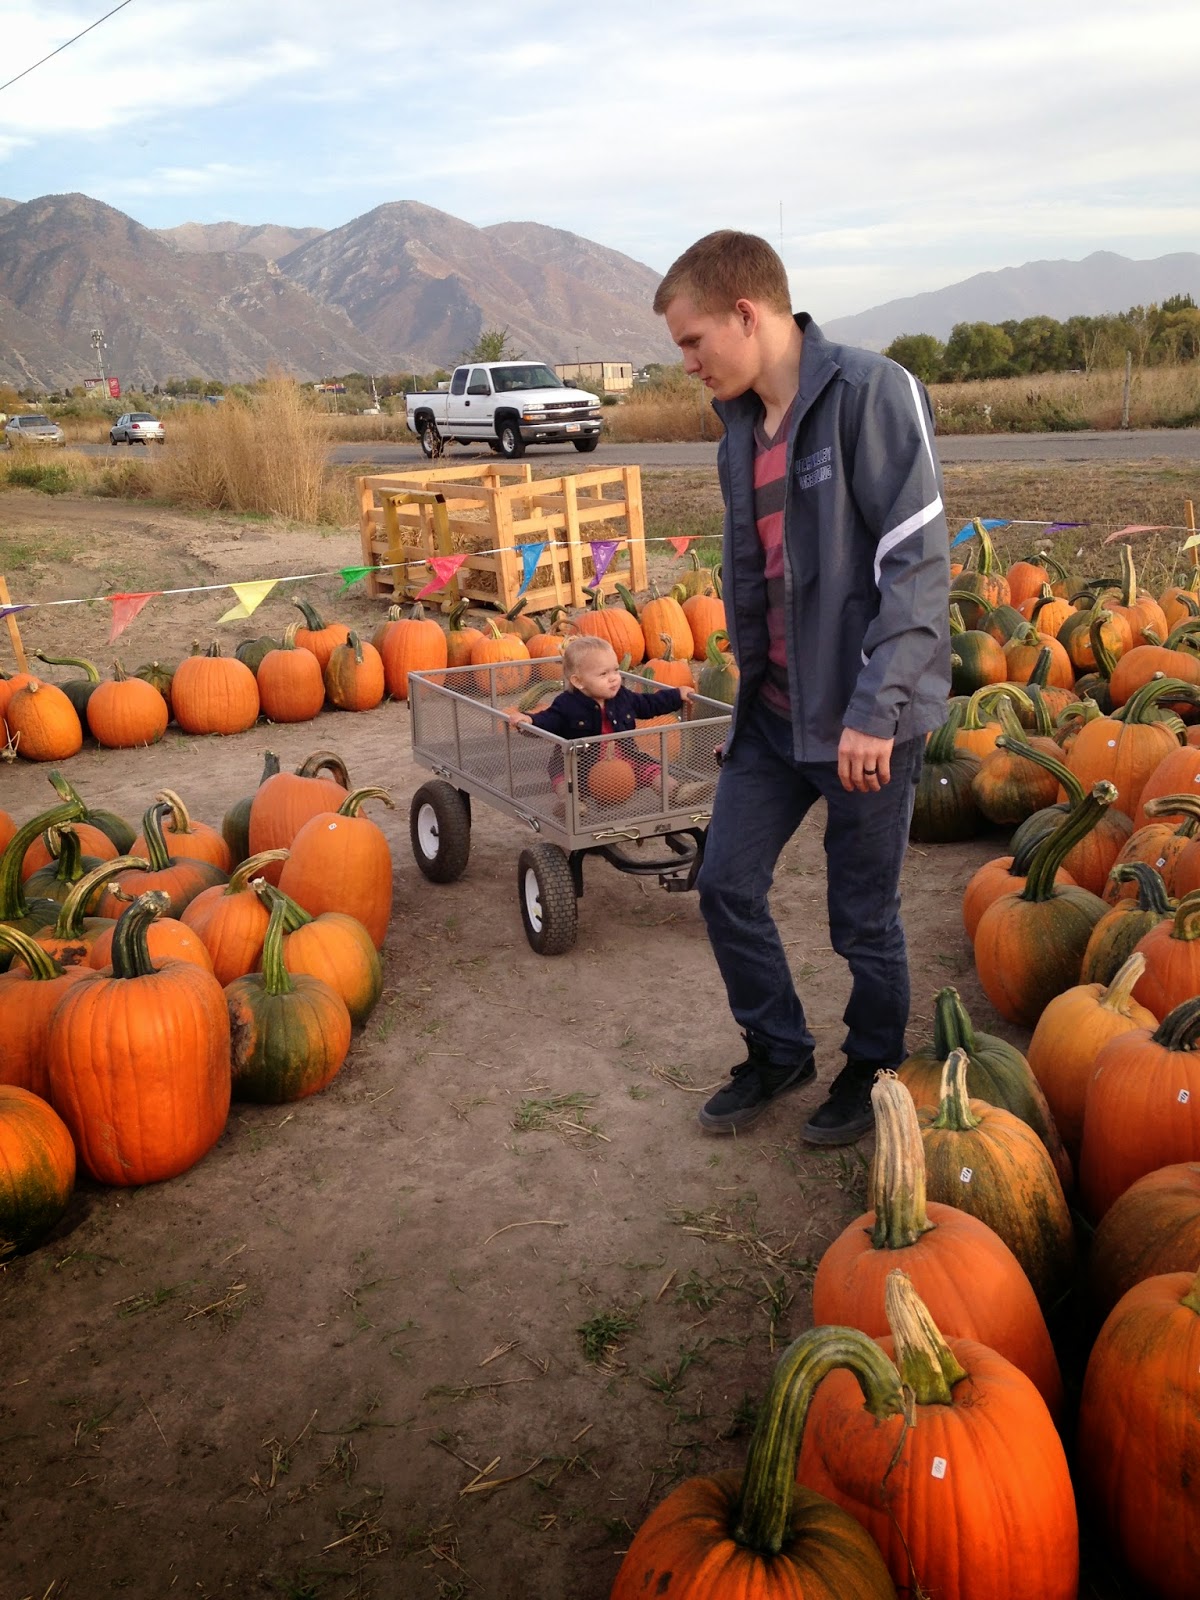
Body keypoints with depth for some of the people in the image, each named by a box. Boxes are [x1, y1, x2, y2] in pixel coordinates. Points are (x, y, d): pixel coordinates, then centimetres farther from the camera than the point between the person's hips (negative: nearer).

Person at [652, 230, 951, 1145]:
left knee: (864, 917, 6)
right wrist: (752, 678, 15)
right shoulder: (743, 425, 10)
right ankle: (779, 1051, 32)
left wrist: (875, 708, -22)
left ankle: (873, 1071, 33)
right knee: (727, 884, 9)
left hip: (866, 716, -7)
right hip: (774, 708, 7)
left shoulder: (872, 392, -14)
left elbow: (919, 560, -19)